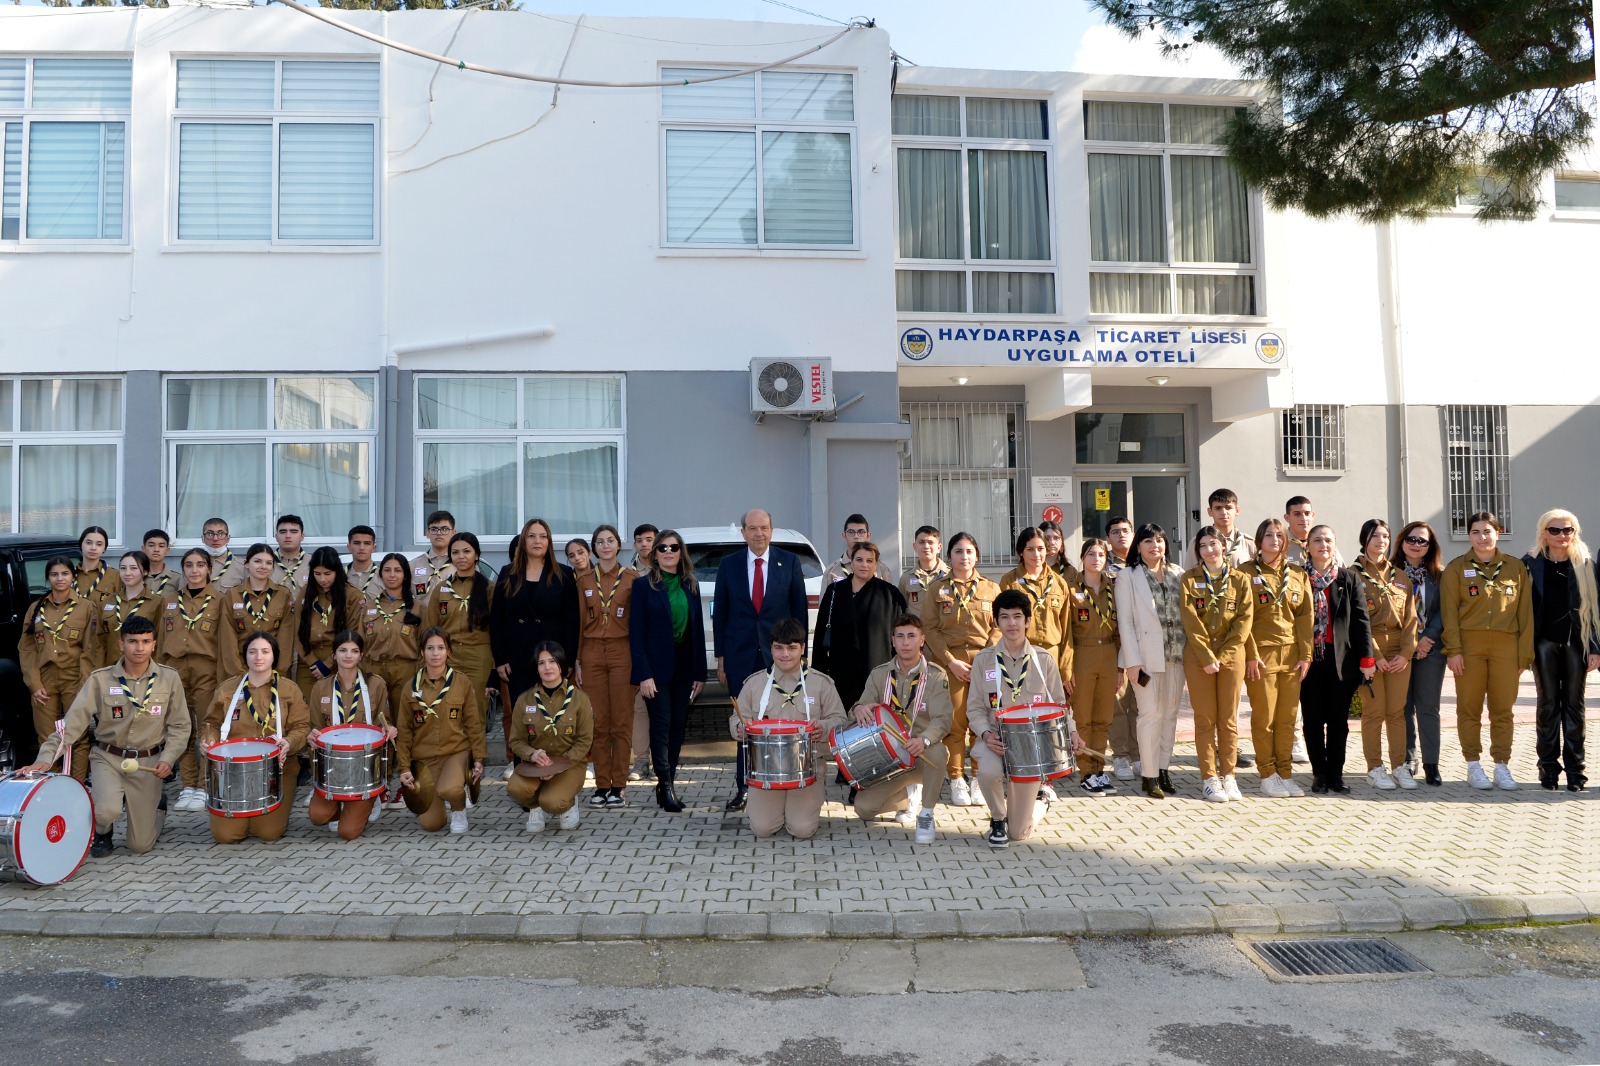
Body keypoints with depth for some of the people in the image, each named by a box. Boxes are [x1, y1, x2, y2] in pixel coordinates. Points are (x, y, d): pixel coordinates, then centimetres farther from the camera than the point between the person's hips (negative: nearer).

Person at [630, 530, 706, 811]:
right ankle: (666, 787, -2)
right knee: (661, 725, -5)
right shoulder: (643, 584, -2)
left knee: (678, 726, 7)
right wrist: (643, 674, -14)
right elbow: (636, 632, -6)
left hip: (684, 666, 4)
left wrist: (699, 672, 6)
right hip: (657, 667, -4)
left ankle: (667, 784, 16)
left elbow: (698, 629, 11)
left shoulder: (690, 586, 11)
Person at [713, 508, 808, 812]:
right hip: (741, 656, 1)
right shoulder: (728, 564, 5)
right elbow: (719, 613, 7)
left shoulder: (789, 562, 3)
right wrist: (720, 657, 3)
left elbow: (799, 610, 5)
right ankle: (743, 789, 12)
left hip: (779, 654, -1)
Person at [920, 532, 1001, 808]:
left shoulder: (991, 589, 11)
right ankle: (956, 780, 7)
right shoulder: (936, 590, 7)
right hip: (950, 662, -1)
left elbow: (999, 627, 6)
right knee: (954, 722, -2)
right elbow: (930, 629, 1)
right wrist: (951, 661, -9)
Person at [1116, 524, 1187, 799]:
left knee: (1170, 714, 8)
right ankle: (1149, 775, 4)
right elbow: (1125, 621, -5)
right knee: (1151, 714, -4)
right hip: (1146, 655, -4)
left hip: (1176, 653, 4)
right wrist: (1132, 660, -11)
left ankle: (1163, 768, 18)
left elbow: (1185, 613, 11)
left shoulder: (1177, 574, 11)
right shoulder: (1127, 576, 0)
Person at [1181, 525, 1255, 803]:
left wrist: (1222, 656, -10)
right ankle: (1209, 778, 7)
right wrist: (1207, 657, -14)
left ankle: (1228, 775, 14)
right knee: (1205, 719, 2)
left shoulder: (1239, 579, 5)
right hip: (1198, 657, -1)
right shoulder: (1189, 579, 2)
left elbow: (1244, 619, -2)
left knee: (1229, 719, 5)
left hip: (1231, 656, 1)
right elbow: (1191, 622, -6)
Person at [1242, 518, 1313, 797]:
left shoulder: (1298, 575, 12)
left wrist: (1305, 654, 2)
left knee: (1288, 717, 6)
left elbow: (1305, 616, 9)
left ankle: (1286, 774, 15)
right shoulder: (1246, 573, 0)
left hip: (1292, 654, 4)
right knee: (1264, 717, -1)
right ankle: (1267, 776, 8)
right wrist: (1251, 655, -11)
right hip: (1261, 653, -4)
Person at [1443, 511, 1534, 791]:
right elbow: (1449, 611, -2)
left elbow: (1525, 613, 8)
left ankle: (1502, 766, 13)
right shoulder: (1457, 568, 4)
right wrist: (1453, 649, -10)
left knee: (1503, 709, 4)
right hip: (1469, 644, -1)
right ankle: (1473, 766, 11)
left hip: (1506, 645, 1)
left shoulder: (1516, 567, 9)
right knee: (1469, 708, 3)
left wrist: (1524, 654, 2)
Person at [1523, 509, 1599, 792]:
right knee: (1548, 703, 3)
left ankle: (1574, 768, 11)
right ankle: (1549, 767, 9)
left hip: (1575, 642, 1)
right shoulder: (1531, 563, 1)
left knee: (1574, 704, 5)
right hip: (1544, 642, -1)